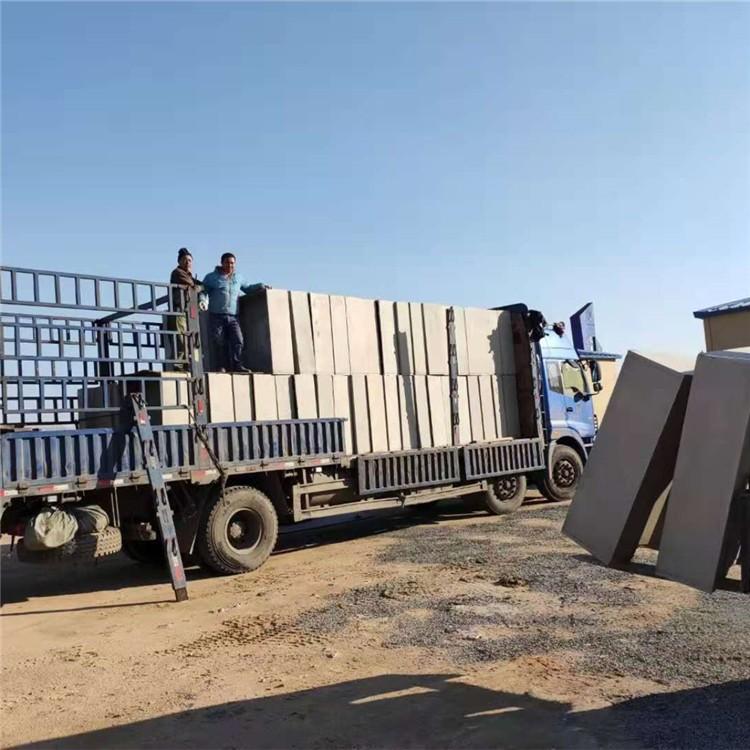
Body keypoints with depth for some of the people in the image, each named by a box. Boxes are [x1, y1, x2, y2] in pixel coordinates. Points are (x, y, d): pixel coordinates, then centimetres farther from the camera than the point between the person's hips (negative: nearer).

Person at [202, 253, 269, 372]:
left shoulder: (238, 278, 21)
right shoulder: (212, 277, 9)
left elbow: (247, 288, 34)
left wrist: (261, 286, 21)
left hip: (233, 317, 3)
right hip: (216, 316, -3)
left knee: (238, 341, -13)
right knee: (220, 343, -3)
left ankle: (237, 366, -13)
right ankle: (221, 367, 3)